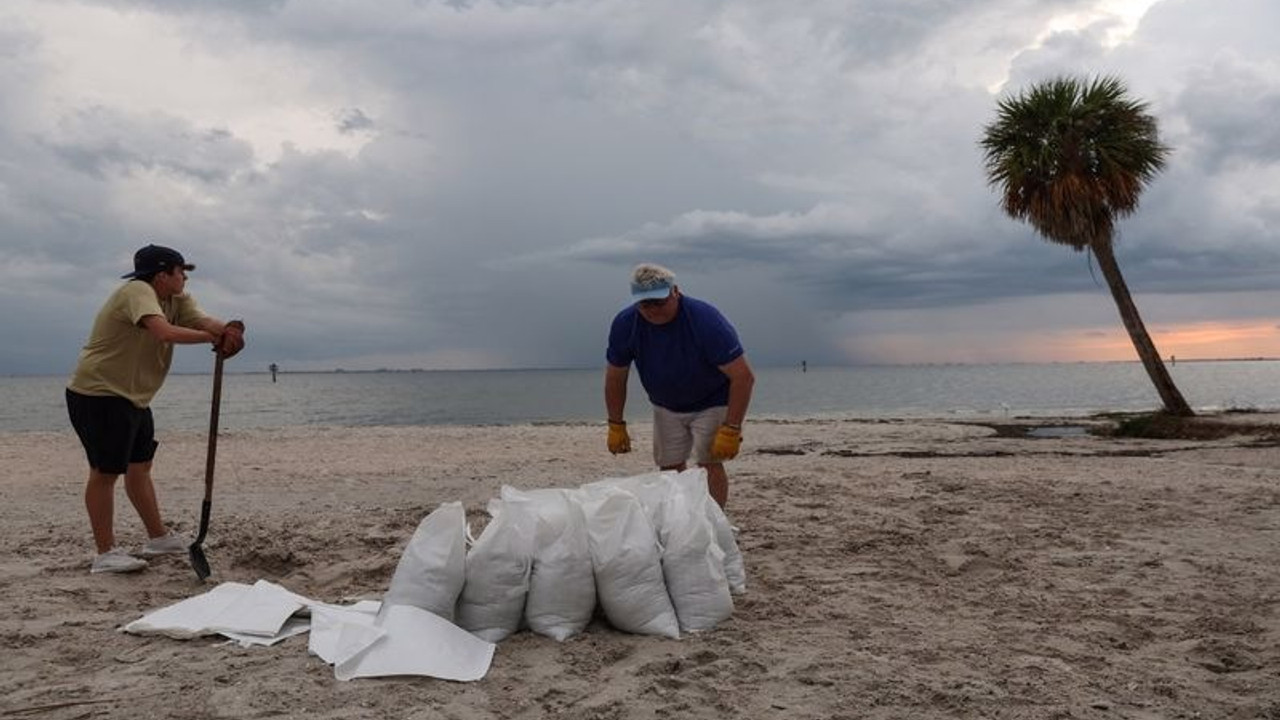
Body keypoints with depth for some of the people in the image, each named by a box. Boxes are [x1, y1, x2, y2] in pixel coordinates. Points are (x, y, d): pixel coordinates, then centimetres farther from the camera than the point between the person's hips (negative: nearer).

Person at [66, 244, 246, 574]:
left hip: (133, 397, 10)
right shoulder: (137, 291, -20)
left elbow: (202, 320, -10)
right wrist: (213, 337, -33)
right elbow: (165, 332, -37)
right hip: (99, 394, -10)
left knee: (139, 466, 16)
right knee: (105, 471, -5)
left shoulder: (176, 299, 7)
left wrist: (228, 330, -32)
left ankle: (158, 537, 27)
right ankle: (105, 553, 1)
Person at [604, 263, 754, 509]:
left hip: (712, 403, -4)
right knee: (670, 467, 2)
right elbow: (615, 378, -4)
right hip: (666, 406, 4)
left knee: (709, 463, -17)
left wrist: (731, 430, -32)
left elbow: (743, 376, -30)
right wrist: (616, 426, -2)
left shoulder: (705, 320, -31)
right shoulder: (624, 324, -19)